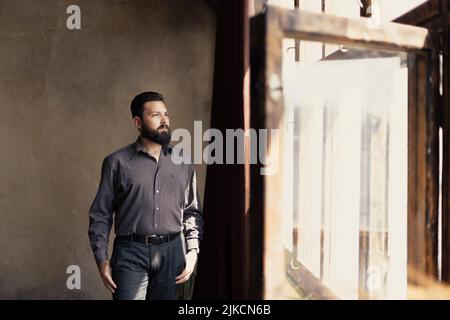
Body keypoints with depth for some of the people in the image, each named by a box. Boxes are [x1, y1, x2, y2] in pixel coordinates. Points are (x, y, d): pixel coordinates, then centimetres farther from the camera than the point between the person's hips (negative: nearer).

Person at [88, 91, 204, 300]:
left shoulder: (183, 163, 10)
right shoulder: (117, 162, 1)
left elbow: (192, 211, 13)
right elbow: (101, 214, 2)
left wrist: (193, 251, 2)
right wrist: (101, 258, -5)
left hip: (171, 252, 3)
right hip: (131, 253, -2)